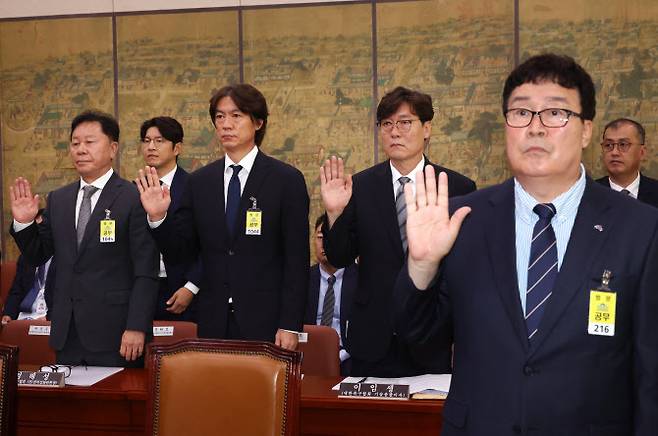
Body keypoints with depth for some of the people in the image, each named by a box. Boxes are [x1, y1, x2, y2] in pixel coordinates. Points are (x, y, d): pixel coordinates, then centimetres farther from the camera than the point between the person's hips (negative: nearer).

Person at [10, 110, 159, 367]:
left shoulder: (134, 199, -8)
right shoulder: (57, 199, 10)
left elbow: (146, 273, -11)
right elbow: (37, 257, 16)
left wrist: (137, 328, -16)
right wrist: (24, 222, -1)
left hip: (114, 334, -5)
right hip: (66, 334, 5)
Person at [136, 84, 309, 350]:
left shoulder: (287, 180, -4)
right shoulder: (199, 182, 6)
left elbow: (297, 259, -7)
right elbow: (180, 253, 8)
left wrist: (290, 326, -11)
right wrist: (157, 217, -10)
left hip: (266, 323, -3)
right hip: (213, 325, 3)